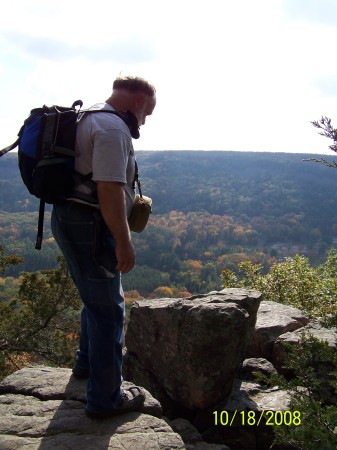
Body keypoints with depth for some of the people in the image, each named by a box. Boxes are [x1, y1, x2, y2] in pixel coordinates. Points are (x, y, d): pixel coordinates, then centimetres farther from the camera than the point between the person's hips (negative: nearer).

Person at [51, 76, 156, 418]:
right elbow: (109, 190, -25)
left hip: (68, 220, 11)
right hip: (89, 227, -11)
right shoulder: (113, 128, -17)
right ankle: (105, 399, 10)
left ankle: (87, 361, 44)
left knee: (97, 298, 25)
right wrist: (124, 244, -21)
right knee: (108, 309, -1)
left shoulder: (88, 119, 17)